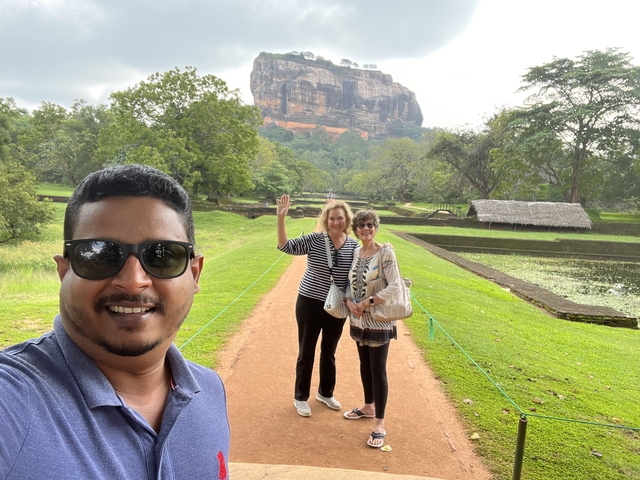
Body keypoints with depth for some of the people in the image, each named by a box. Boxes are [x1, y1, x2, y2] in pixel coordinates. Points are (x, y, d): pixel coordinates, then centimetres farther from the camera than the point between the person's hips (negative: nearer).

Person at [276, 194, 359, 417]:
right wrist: (281, 218, -30)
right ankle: (300, 397, 28)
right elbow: (285, 246, -20)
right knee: (306, 352, 10)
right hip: (310, 303, -3)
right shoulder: (315, 239, -12)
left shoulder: (354, 245, -3)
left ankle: (325, 393, 40)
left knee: (329, 352, 19)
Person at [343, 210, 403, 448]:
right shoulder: (356, 252, 3)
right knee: (364, 364, 19)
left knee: (378, 369, 1)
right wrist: (350, 302, -9)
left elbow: (395, 287, -20)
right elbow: (350, 283, 9)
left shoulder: (385, 253, -15)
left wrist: (368, 302, -19)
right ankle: (368, 407, 39)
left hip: (379, 321, -6)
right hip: (359, 319, 6)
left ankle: (380, 423, 14)